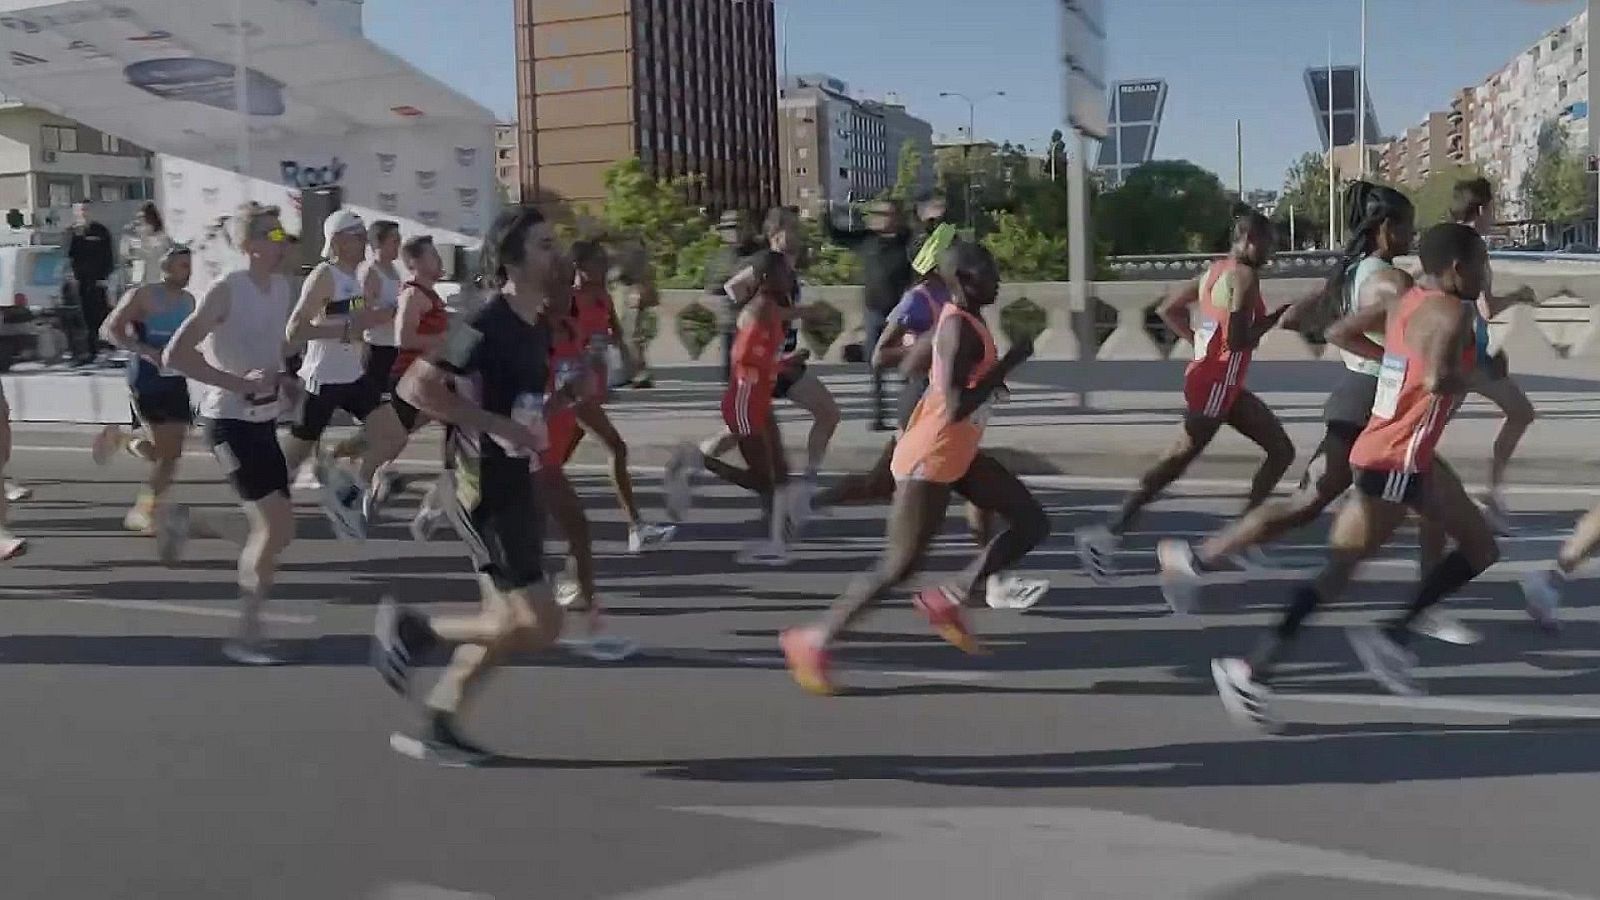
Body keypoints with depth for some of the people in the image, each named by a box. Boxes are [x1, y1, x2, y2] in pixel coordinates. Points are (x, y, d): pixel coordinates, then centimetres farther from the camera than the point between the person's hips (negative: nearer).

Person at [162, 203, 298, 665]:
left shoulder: (282, 287, 8)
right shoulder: (226, 291, -16)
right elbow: (174, 355, -21)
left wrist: (284, 378, 6)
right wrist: (238, 383, -25)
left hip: (264, 421, 8)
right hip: (230, 421, -8)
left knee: (278, 530, 7)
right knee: (274, 526, -12)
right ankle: (246, 635, -1)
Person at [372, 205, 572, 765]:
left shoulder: (538, 326, 9)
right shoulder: (487, 327, -19)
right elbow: (415, 387, -26)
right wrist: (499, 426, -25)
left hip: (518, 486, 9)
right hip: (487, 493, -9)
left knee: (507, 622, 14)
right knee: (538, 626, -8)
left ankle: (437, 729, 25)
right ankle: (412, 629, 9)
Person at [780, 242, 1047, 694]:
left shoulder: (959, 318, 7)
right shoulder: (960, 330, -23)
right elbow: (957, 409, -32)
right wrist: (1009, 362, -24)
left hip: (958, 456, 10)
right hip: (929, 461, -10)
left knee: (1032, 523, 8)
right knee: (899, 567, -3)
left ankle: (946, 600, 9)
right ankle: (811, 642, 8)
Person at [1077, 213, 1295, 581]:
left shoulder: (1215, 271, 13)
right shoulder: (1245, 276, -13)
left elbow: (1167, 310, 17)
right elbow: (1237, 340, -22)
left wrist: (1199, 340, 16)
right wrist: (1275, 317, -9)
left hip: (1223, 384, 10)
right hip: (1215, 383, -10)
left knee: (1282, 451, 11)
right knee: (1179, 460, -6)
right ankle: (1108, 534, -3)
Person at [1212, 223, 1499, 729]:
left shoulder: (1408, 302, 9)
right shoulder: (1450, 313, -17)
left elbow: (1347, 330, 19)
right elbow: (1439, 379, -34)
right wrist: (1470, 376, -13)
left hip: (1411, 459, 10)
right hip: (1394, 463, -10)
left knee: (1482, 550, 17)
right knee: (1339, 570, -5)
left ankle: (1393, 634, 16)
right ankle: (1253, 673, 0)